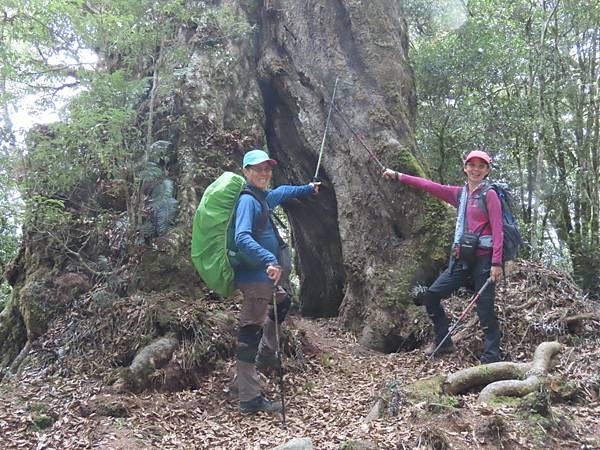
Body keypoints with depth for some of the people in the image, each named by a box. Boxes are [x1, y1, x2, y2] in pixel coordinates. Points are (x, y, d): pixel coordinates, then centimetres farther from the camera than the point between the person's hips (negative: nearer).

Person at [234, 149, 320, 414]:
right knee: (251, 335, -7)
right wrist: (269, 260, -43)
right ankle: (250, 400, -2)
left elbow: (281, 192, 37)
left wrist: (307, 189, 51)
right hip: (254, 276, -11)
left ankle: (266, 355, 43)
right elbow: (242, 238, -32)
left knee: (283, 303, 33)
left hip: (265, 275, 11)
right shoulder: (247, 200, -17)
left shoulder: (263, 197, 13)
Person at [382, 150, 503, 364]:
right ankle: (444, 342, 19)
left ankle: (491, 357, 6)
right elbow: (429, 186, 16)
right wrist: (398, 176, 18)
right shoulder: (460, 193, 13)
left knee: (485, 309, -4)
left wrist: (496, 263, -18)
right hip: (461, 259, 7)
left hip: (483, 259, -6)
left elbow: (497, 230, -10)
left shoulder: (489, 195, -4)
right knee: (431, 295, 6)